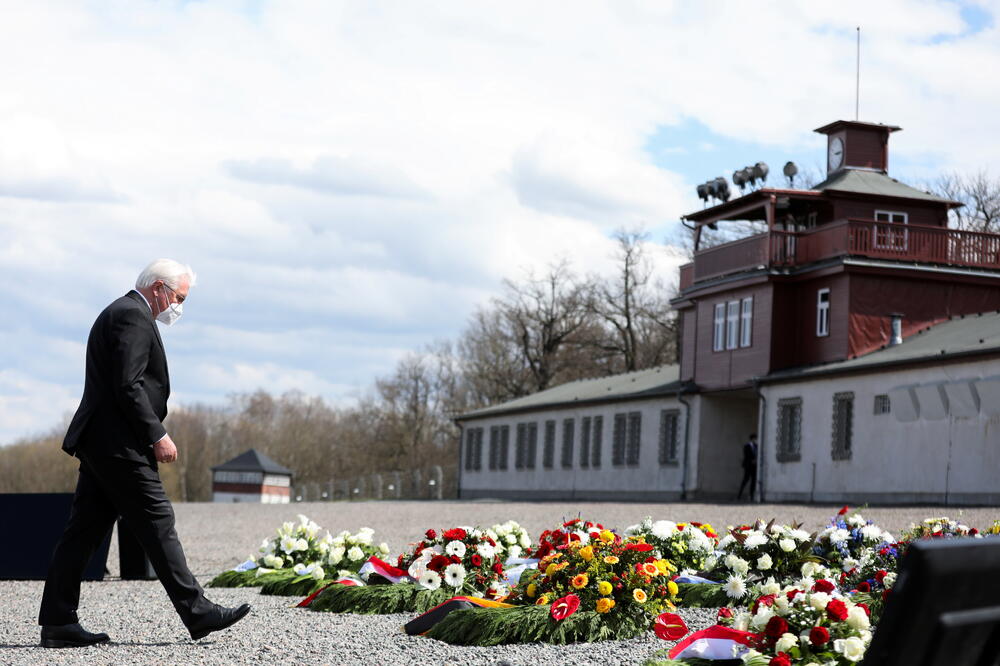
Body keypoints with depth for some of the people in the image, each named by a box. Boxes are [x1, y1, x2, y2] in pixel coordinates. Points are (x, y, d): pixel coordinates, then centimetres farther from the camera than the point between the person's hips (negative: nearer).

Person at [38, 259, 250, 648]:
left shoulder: (121, 313, 24)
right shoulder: (132, 315, -10)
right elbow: (128, 386, -19)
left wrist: (151, 434, 18)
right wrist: (157, 436, -16)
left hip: (97, 442, 11)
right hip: (118, 444, -11)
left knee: (85, 530, 7)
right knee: (156, 522, -7)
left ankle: (57, 623, 7)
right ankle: (197, 613, -3)